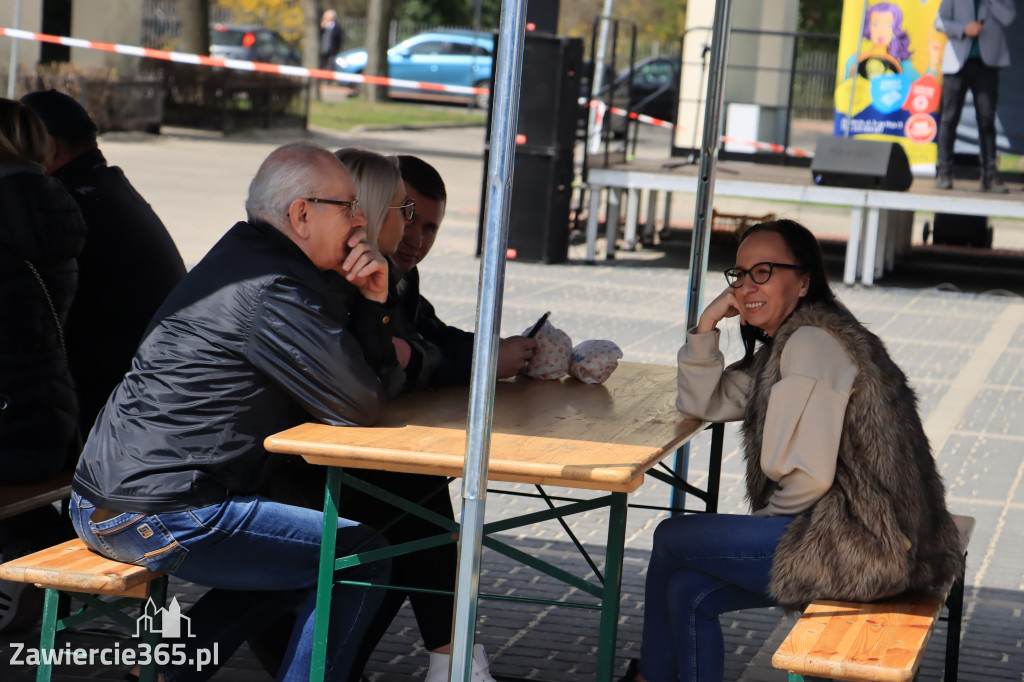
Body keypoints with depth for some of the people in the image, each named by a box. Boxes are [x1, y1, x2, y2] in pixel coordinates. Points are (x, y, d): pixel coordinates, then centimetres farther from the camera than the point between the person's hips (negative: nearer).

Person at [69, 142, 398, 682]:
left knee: (295, 557, 28)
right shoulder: (275, 291, -17)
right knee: (360, 558, -3)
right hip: (157, 514, -10)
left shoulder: (243, 256, 15)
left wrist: (373, 302, 2)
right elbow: (359, 405, -13)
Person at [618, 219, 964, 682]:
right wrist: (707, 326, 6)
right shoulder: (781, 345, 16)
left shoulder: (810, 343, -16)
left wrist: (766, 517, -2)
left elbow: (811, 475, -21)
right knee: (687, 590, 8)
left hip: (859, 548, -9)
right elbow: (700, 404, 20)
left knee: (671, 537, 4)